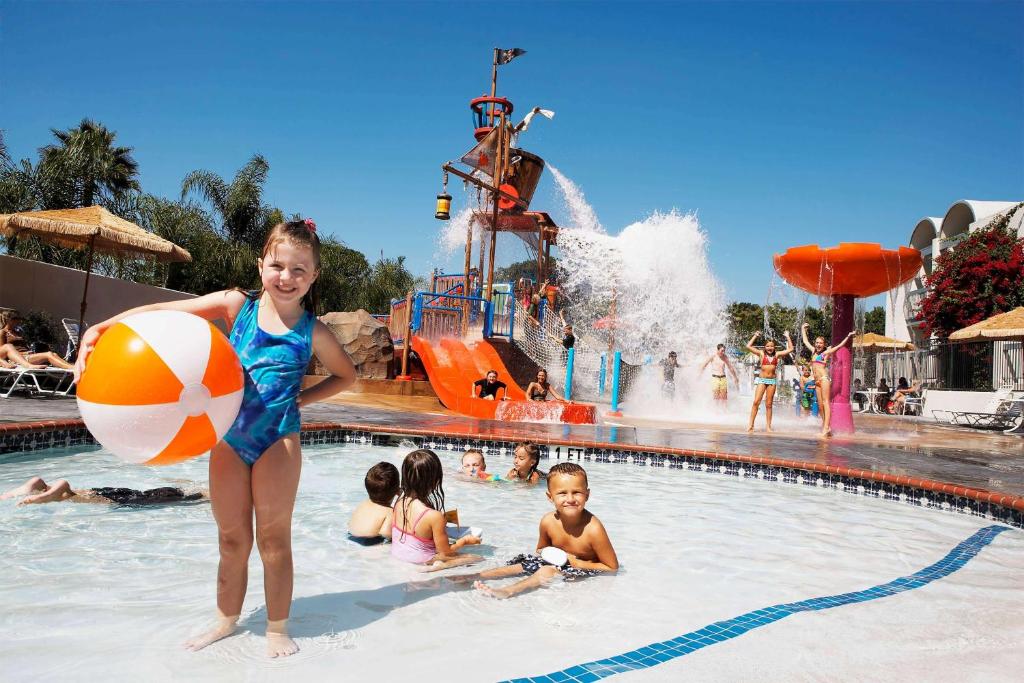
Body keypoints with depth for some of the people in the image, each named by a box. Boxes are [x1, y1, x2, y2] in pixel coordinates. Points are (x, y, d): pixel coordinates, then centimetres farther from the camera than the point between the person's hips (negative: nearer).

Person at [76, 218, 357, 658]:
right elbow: (163, 312, -8)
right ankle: (226, 621, 34)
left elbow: (347, 375, 11)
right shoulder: (238, 305, -3)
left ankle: (277, 629, 23)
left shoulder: (313, 333, -4)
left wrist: (301, 399, -2)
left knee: (273, 538, 7)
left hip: (277, 438, -2)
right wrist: (100, 329, -21)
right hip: (227, 436, 2)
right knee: (232, 539, 14)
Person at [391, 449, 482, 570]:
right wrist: (465, 540, 2)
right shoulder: (434, 516, -28)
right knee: (478, 558, -4)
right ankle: (440, 566, -11)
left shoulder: (399, 502, -9)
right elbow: (445, 552, -15)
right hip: (420, 563, -7)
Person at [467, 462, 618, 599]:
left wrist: (577, 563, -22)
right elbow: (541, 549, 8)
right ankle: (477, 576, 2)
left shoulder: (593, 528, -29)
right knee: (520, 564, -5)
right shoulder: (548, 521, -14)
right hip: (558, 563, 6)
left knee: (546, 572, -28)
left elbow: (612, 568, -19)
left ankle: (507, 592, -25)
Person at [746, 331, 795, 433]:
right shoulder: (761, 353, 3)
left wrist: (787, 337, 10)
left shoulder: (777, 355, 8)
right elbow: (748, 346, -4)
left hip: (772, 380, 2)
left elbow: (790, 349, 11)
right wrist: (755, 336, 1)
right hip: (761, 379, -2)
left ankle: (768, 426, 8)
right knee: (756, 402, -10)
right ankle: (751, 425, -8)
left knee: (768, 404, 5)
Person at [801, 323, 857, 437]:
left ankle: (827, 427, -22)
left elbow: (839, 346, 2)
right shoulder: (813, 351, 18)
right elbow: (805, 341, 29)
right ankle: (824, 426, 2)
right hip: (817, 381, 6)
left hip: (824, 379, -6)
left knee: (825, 402, -13)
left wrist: (848, 336, -3)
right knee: (820, 405, 2)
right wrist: (803, 329, 35)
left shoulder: (826, 353, 4)